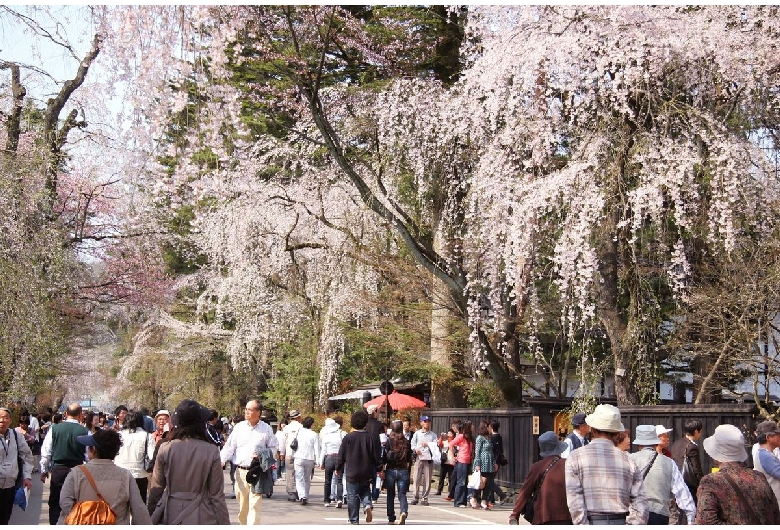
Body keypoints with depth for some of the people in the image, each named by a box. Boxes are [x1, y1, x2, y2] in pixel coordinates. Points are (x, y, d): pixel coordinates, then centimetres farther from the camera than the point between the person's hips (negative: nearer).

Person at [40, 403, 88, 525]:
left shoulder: (54, 428, -5)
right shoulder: (84, 431, -10)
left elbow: (46, 451, -1)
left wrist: (44, 470, 10)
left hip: (58, 470, 1)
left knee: (55, 504, 12)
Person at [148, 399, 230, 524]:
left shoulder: (165, 449, -3)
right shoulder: (211, 451, -6)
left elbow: (156, 490, 4)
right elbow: (217, 495, -3)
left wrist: (150, 518, 16)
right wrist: (224, 523, 5)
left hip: (171, 515, 1)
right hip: (201, 517, -1)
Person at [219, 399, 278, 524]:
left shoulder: (266, 429, 3)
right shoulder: (239, 427, 7)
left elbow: (273, 448, 11)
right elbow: (229, 447, 5)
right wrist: (220, 461, -11)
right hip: (241, 471, 2)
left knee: (254, 506, -8)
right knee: (242, 506, 9)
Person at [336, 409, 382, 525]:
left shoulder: (348, 438, -9)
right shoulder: (372, 437, -5)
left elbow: (341, 456, -2)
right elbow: (377, 456, -1)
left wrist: (338, 469, 12)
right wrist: (379, 469, 10)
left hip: (352, 473, -2)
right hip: (367, 473, 2)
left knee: (352, 497, 7)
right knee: (365, 491, 23)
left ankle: (354, 520, 8)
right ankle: (368, 505, -6)